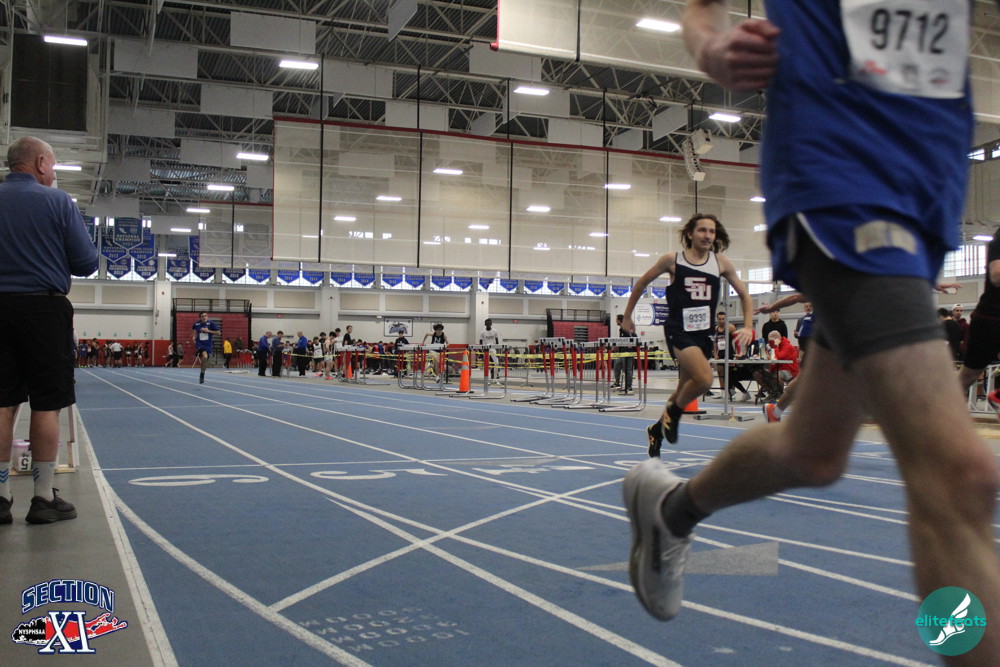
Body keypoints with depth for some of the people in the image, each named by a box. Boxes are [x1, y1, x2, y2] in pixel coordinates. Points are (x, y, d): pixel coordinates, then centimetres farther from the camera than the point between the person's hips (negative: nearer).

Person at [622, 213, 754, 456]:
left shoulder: (721, 262, 5)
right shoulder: (672, 260, -2)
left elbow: (744, 294, 14)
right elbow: (642, 282, 11)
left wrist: (748, 326, 2)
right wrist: (627, 316, 14)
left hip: (704, 333, 4)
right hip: (678, 330, -4)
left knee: (686, 388, 12)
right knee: (704, 379, -25)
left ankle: (657, 429, 35)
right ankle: (673, 413, 2)